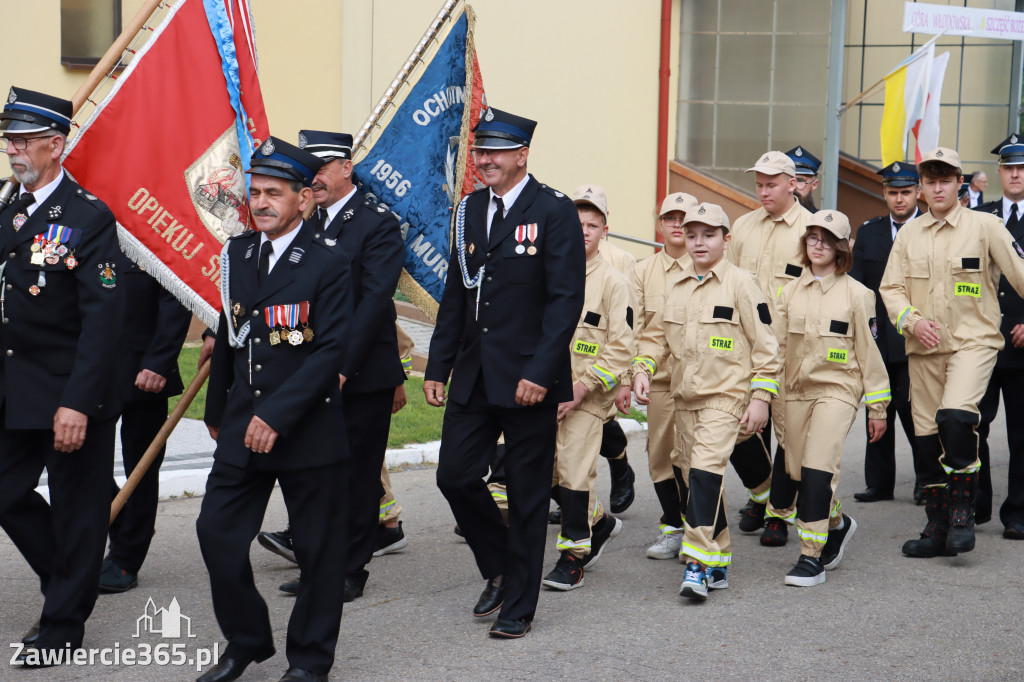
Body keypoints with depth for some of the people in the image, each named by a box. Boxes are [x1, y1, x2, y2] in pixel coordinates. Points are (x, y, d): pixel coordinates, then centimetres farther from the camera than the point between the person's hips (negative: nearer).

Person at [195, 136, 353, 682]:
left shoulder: (329, 265, -9)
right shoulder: (236, 254, 8)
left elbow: (331, 350, -15)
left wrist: (276, 416, -20)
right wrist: (217, 410, 21)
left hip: (308, 431, -5)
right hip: (242, 429, 5)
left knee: (318, 548, 4)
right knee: (217, 533, 1)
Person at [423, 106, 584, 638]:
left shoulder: (554, 212, -8)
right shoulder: (470, 211, 11)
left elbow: (567, 297, -13)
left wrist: (541, 373, -19)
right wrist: (438, 366, 10)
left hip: (528, 378, -6)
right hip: (474, 374, 6)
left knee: (527, 494, 3)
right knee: (455, 476, 2)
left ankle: (518, 605, 16)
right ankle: (499, 568, 26)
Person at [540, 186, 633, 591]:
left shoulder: (613, 282, -5)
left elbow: (620, 349, -9)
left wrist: (582, 387, -16)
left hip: (586, 395, -5)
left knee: (575, 473, -7)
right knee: (546, 471, 7)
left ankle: (574, 557, 5)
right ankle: (599, 523, 30)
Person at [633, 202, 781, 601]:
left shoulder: (740, 284, -5)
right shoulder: (674, 285, 11)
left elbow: (764, 344, -4)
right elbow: (657, 335, 19)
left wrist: (761, 398, -8)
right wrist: (643, 369, 1)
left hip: (725, 396, -6)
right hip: (684, 396, 6)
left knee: (705, 471, -20)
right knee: (704, 480, 11)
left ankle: (697, 564, -21)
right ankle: (718, 564, 21)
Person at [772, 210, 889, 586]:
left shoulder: (856, 294, -1)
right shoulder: (790, 291, 9)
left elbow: (869, 351, 1)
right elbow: (776, 344, 12)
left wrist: (877, 406, 2)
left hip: (838, 389, -5)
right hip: (797, 389, 5)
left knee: (818, 468, -17)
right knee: (798, 472, 6)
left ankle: (812, 558, -12)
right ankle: (837, 524, 35)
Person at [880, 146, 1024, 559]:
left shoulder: (985, 226, -2)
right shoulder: (909, 233, 10)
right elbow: (891, 287, 9)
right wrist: (912, 320, -8)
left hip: (973, 340, -5)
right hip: (924, 348, 5)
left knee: (955, 417, -27)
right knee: (927, 436, 6)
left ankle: (962, 511, -11)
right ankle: (937, 529, 17)